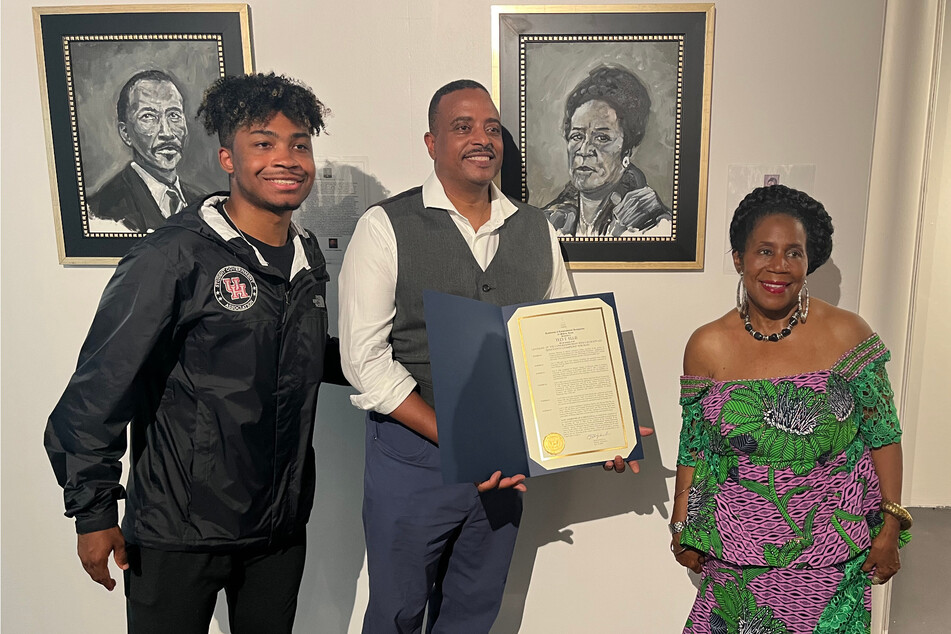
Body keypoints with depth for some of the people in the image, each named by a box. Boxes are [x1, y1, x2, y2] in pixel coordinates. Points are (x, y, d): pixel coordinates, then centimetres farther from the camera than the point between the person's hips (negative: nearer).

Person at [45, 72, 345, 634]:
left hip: (282, 526, 6)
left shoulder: (308, 256, 5)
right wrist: (94, 511, -12)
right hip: (179, 537, -6)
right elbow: (99, 387, -14)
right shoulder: (174, 258, -17)